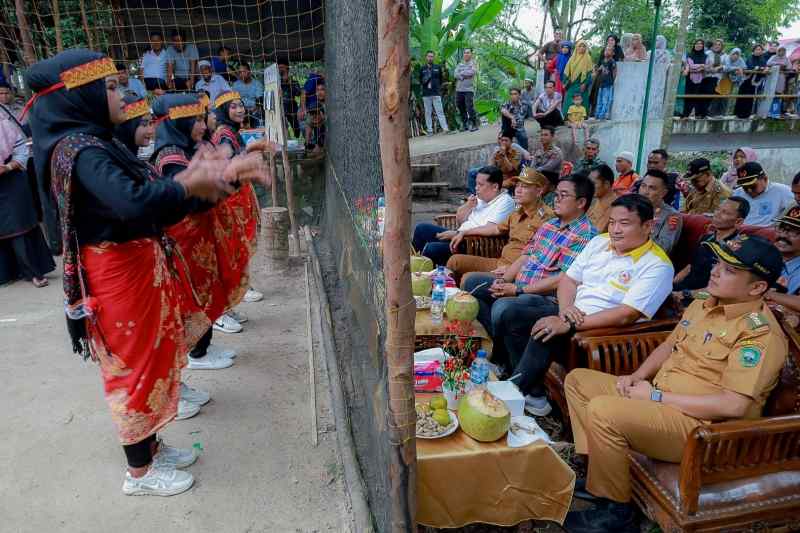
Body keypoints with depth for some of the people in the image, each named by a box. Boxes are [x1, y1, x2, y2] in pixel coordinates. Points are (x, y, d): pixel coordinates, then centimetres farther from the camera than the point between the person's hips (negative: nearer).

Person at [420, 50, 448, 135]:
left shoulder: (438, 67, 10)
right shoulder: (422, 69, 10)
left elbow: (441, 79, 16)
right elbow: (420, 80, 16)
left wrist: (437, 86, 3)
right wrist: (424, 81, -4)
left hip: (436, 93, -1)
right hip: (426, 94, 1)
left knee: (440, 111, -7)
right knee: (428, 112, 2)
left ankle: (445, 128, -10)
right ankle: (430, 130, 7)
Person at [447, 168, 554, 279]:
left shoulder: (545, 216, -14)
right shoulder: (517, 213, 15)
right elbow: (496, 229, 30)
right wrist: (464, 233, 30)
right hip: (501, 262, 9)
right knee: (455, 260, 5)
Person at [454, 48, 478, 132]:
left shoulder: (473, 63, 5)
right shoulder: (460, 64, 17)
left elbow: (473, 72, -14)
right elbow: (455, 74, 1)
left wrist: (461, 73, -4)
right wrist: (465, 76, -12)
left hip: (469, 89, -5)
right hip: (459, 89, 5)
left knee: (470, 107, -13)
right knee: (461, 107, 7)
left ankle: (474, 125, -4)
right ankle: (464, 124, 18)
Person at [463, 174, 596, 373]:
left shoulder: (586, 235, -13)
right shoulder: (549, 225, 16)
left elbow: (564, 279, -20)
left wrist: (518, 289, -20)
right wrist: (504, 280, -2)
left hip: (547, 297, -10)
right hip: (519, 286, 10)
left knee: (503, 307, -35)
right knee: (472, 282, 7)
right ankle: (499, 346, 3)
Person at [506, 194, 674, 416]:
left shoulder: (657, 265, -12)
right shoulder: (599, 242, 10)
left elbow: (626, 315, -22)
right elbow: (568, 279, 11)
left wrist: (570, 325, -26)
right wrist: (565, 308, -11)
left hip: (606, 329, -7)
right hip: (572, 312, 7)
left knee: (545, 334, -31)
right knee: (512, 315, -10)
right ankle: (534, 394, -6)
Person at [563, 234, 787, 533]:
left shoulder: (761, 333, -18)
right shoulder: (703, 305, 11)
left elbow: (734, 406, -26)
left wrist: (656, 397, -19)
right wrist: (636, 378, 4)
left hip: (702, 424, -9)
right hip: (660, 399, 10)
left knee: (602, 411, -30)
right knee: (578, 380, 7)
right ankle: (596, 471, 5)